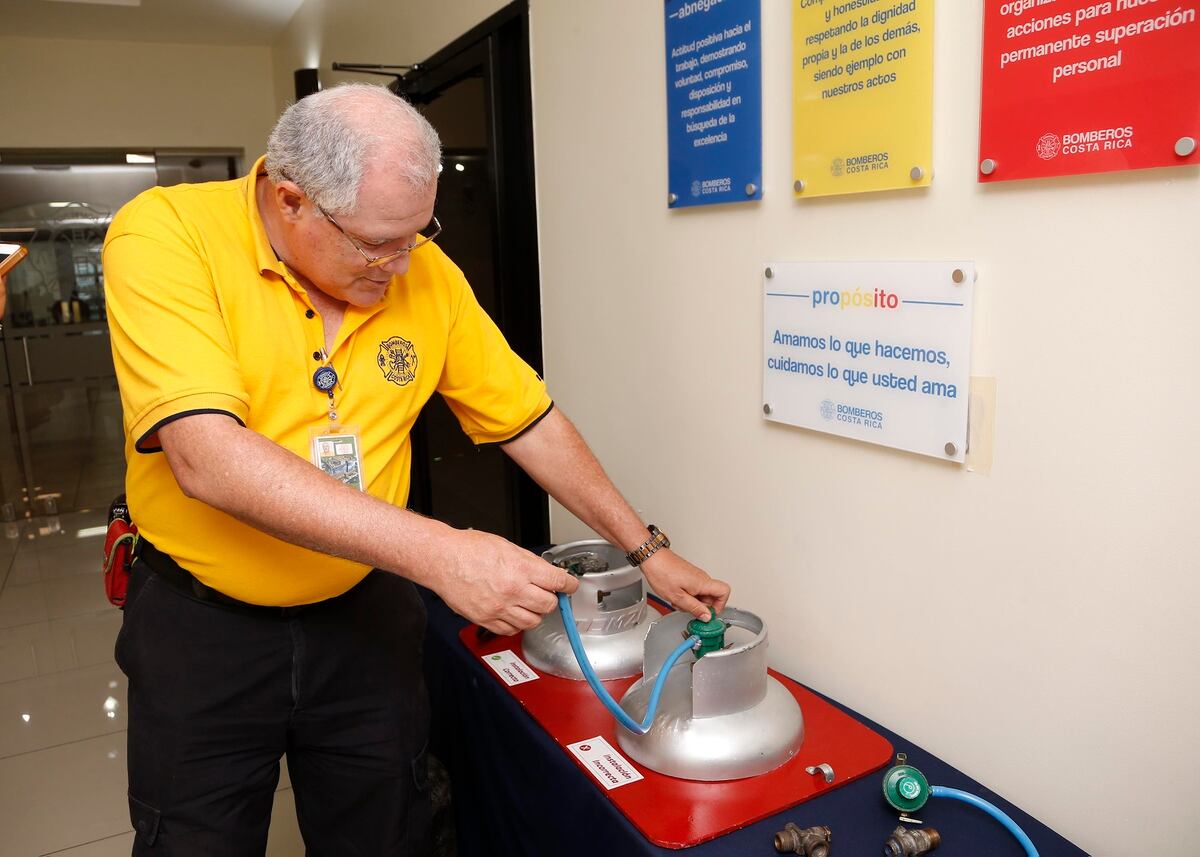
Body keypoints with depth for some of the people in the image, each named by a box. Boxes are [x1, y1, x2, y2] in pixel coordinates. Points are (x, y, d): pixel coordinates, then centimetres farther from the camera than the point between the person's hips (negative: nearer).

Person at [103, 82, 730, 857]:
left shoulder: (427, 273, -8)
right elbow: (208, 458, -30)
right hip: (202, 623, -2)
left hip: (366, 613, 3)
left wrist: (648, 551, 0)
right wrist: (438, 552, -36)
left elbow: (529, 420, -1)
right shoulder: (166, 235, -18)